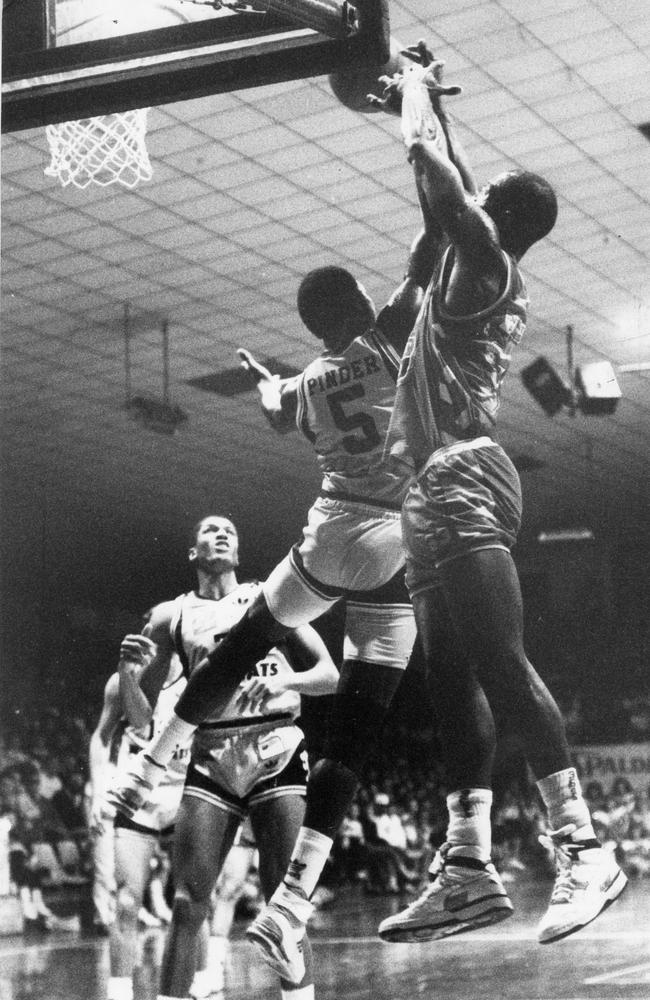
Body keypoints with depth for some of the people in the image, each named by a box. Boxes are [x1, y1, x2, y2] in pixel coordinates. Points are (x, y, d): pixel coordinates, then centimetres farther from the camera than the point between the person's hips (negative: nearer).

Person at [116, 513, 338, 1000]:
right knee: (188, 902, -8)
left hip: (276, 750, -1)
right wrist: (141, 667, -8)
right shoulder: (171, 616, 13)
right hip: (212, 755, 1)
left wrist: (284, 681, -12)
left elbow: (330, 676, 8)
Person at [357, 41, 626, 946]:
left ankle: (582, 849, -20)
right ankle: (469, 865, 1)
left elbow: (429, 159, -10)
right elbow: (443, 182, 38)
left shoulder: (482, 252, -2)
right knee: (453, 682, 3)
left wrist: (418, 87, 8)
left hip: (462, 481, -10)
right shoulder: (480, 269, 22)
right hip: (437, 493, 10)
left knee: (499, 665, -17)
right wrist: (415, 99, 43)